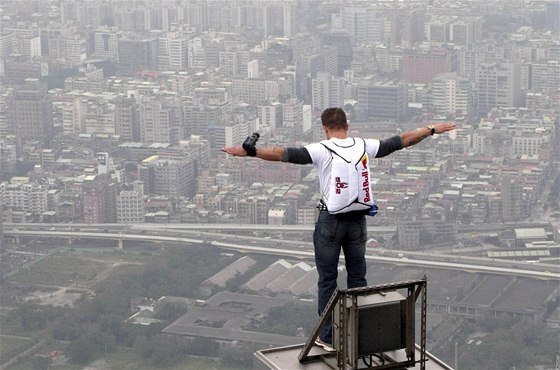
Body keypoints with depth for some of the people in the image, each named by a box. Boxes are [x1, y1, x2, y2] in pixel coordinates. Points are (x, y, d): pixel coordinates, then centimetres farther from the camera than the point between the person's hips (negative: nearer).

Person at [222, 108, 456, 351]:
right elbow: (402, 140, 9)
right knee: (357, 277, 15)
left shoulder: (322, 150, -12)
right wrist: (433, 130, 21)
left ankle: (328, 337, 10)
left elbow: (284, 154, -22)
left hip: (331, 221, -4)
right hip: (358, 221, 4)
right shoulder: (365, 147, 0)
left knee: (327, 281, 6)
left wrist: (249, 152, -26)